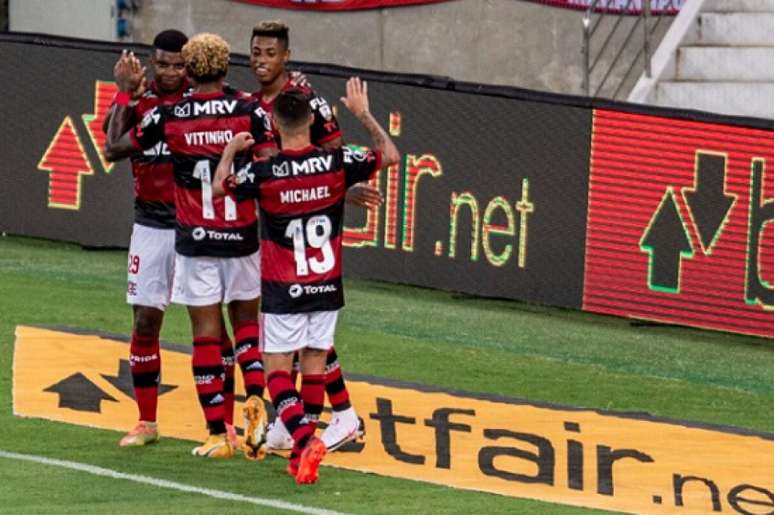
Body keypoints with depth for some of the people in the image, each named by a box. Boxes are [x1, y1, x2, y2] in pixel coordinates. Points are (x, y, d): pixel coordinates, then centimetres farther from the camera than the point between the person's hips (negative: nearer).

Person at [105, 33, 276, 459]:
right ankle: (255, 397, -9)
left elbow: (113, 150, 8)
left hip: (194, 241, -1)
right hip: (242, 238, 1)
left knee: (206, 334, 4)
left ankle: (218, 434, 3)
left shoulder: (168, 117, -5)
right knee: (246, 323, 17)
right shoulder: (249, 112, -5)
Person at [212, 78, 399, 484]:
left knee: (277, 370, 1)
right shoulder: (337, 163, -9)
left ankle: (304, 438, -23)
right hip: (327, 285, 3)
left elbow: (219, 187, 5)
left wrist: (231, 150, 20)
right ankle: (302, 454, 16)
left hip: (283, 291, -3)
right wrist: (363, 114, 14)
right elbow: (390, 156, 7)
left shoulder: (263, 172, -14)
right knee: (314, 364, 13)